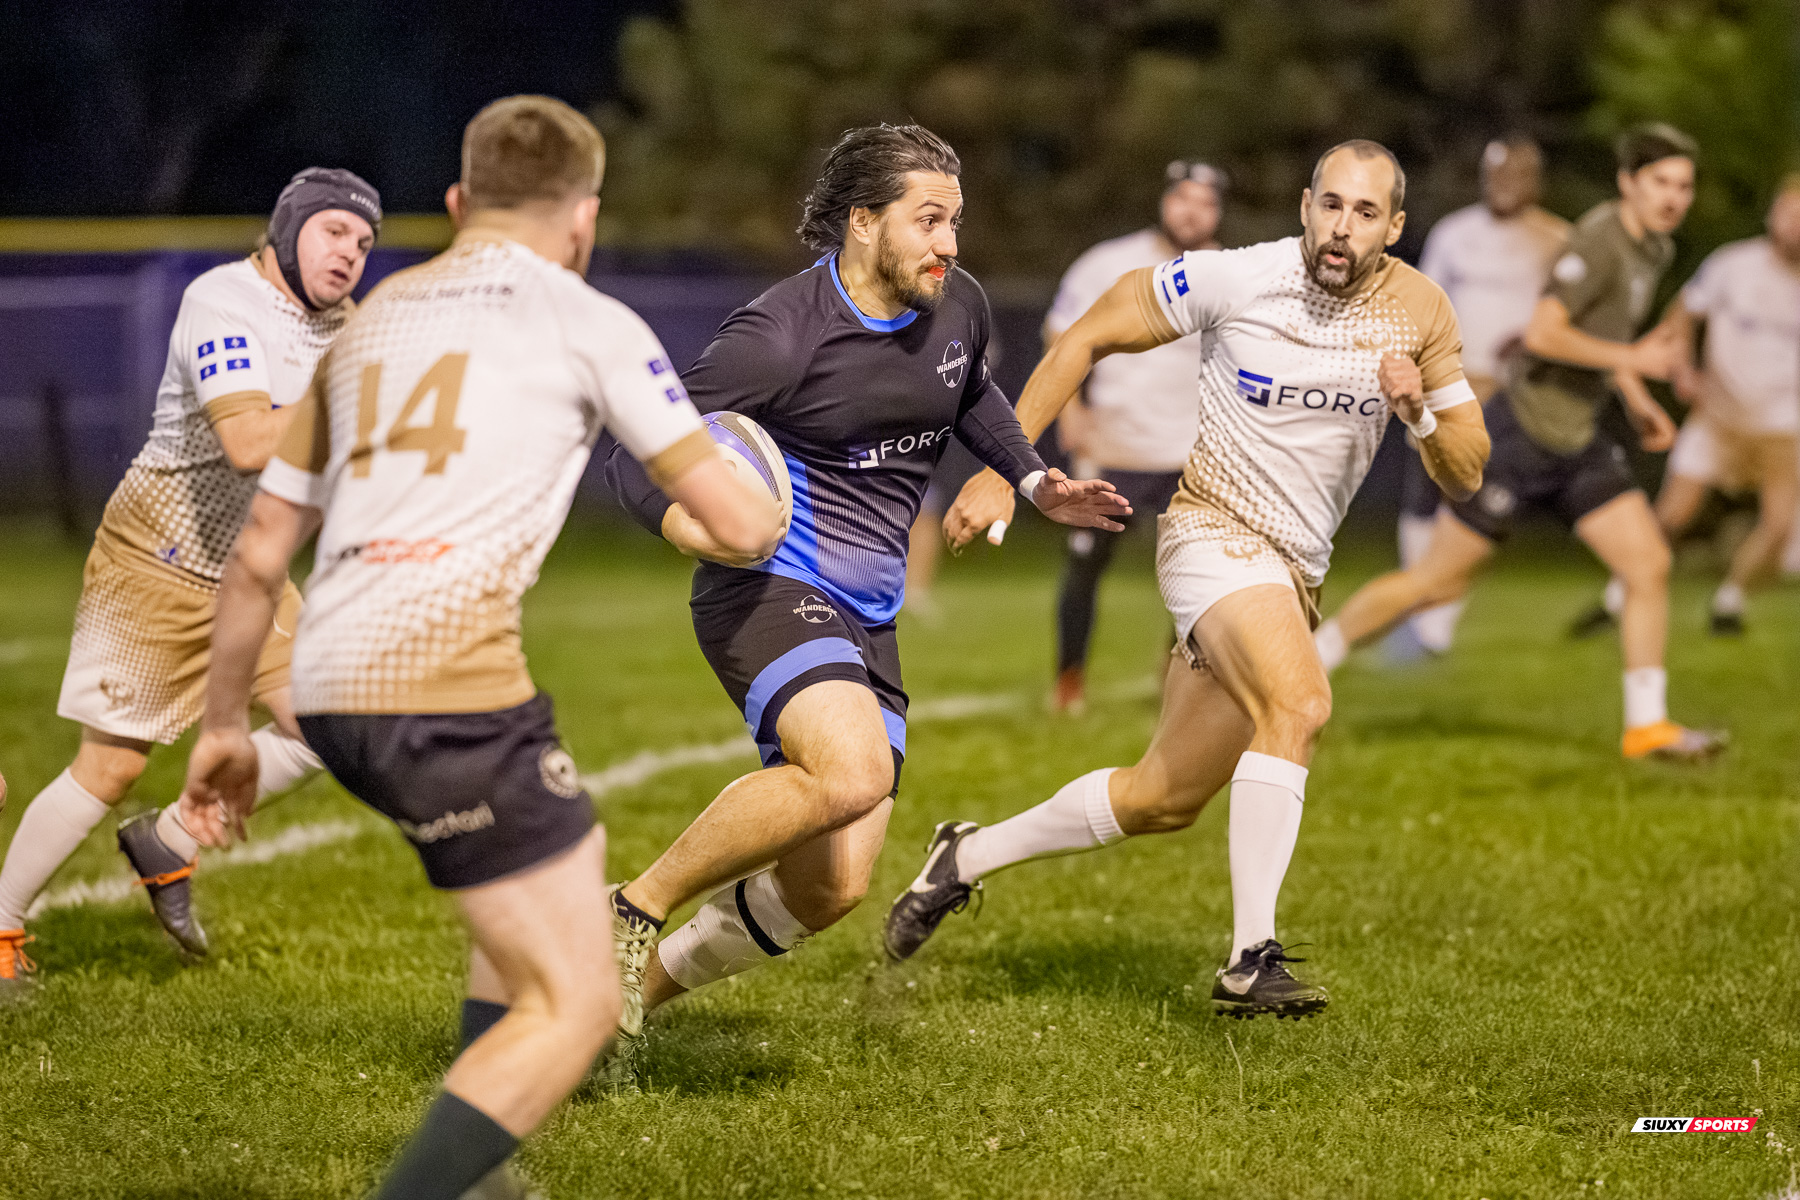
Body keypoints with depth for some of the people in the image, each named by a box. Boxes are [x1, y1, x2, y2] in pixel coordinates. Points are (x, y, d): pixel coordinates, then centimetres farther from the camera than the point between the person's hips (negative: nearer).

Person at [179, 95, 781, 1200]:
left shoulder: (370, 321, 23)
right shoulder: (586, 323, 6)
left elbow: (257, 558, 23)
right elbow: (740, 525, 4)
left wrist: (225, 726, 32)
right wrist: (775, 510, 28)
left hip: (331, 691, 8)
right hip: (448, 682, -7)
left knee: (568, 856, 30)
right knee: (576, 1003, -3)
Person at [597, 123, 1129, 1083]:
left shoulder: (957, 307, 6)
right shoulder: (781, 337, -16)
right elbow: (635, 448, -13)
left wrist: (1033, 482, 17)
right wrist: (678, 517, -33)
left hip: (866, 621, 7)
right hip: (768, 590, -7)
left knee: (829, 890, 0)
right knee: (853, 771, -35)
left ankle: (639, 981, 21)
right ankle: (634, 910, -18)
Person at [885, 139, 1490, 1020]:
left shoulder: (1420, 312, 0)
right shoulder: (1237, 278, -12)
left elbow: (1465, 477, 5)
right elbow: (1091, 336, 0)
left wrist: (1423, 414, -17)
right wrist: (1001, 470, -4)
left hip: (1296, 576, 6)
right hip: (1215, 535, -6)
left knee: (1160, 801, 11)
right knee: (1298, 703, -33)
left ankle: (966, 858, 30)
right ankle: (1250, 961, -33)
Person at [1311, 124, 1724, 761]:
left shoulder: (1655, 249, 9)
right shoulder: (1599, 242, -20)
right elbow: (1542, 333, -29)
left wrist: (1638, 402, 15)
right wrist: (1631, 359, -25)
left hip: (1577, 445, 8)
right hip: (1521, 436, -8)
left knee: (1651, 565, -3)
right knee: (1439, 581, 0)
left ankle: (1646, 726, 4)